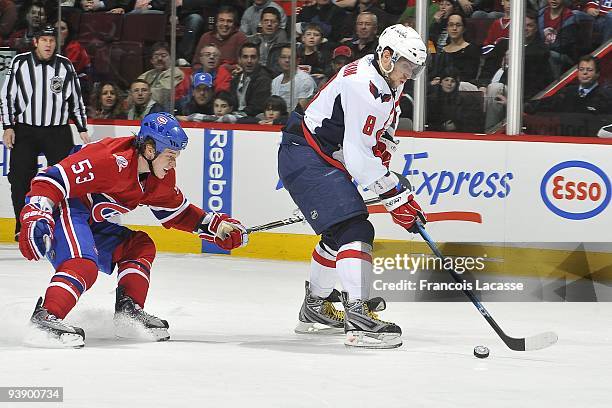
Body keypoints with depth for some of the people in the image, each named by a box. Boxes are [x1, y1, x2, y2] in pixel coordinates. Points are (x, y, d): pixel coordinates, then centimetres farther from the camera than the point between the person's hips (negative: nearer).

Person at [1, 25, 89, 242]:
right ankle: (23, 226, 5)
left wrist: (82, 129, 7)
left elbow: (76, 99, 11)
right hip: (25, 130, -1)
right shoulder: (20, 63, -1)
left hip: (58, 132, 1)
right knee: (20, 179, -5)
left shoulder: (65, 66, 4)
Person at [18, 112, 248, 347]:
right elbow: (52, 180, -30)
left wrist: (216, 225, 9)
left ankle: (129, 309, 6)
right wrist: (37, 220, -40)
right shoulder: (112, 160, -28)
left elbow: (176, 212, 19)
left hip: (90, 222, 10)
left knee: (140, 247, 12)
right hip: (60, 207, -10)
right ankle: (46, 317, -40)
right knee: (84, 265, -31)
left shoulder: (161, 177, 3)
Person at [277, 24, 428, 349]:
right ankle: (359, 318, -29)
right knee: (354, 232, -20)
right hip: (305, 159, -11)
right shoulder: (363, 85, -24)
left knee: (339, 232, 23)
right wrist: (395, 198, -22)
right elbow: (359, 155, -26)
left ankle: (315, 308, 40)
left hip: (327, 161, 11)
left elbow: (380, 143, 21)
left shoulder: (388, 86, 9)